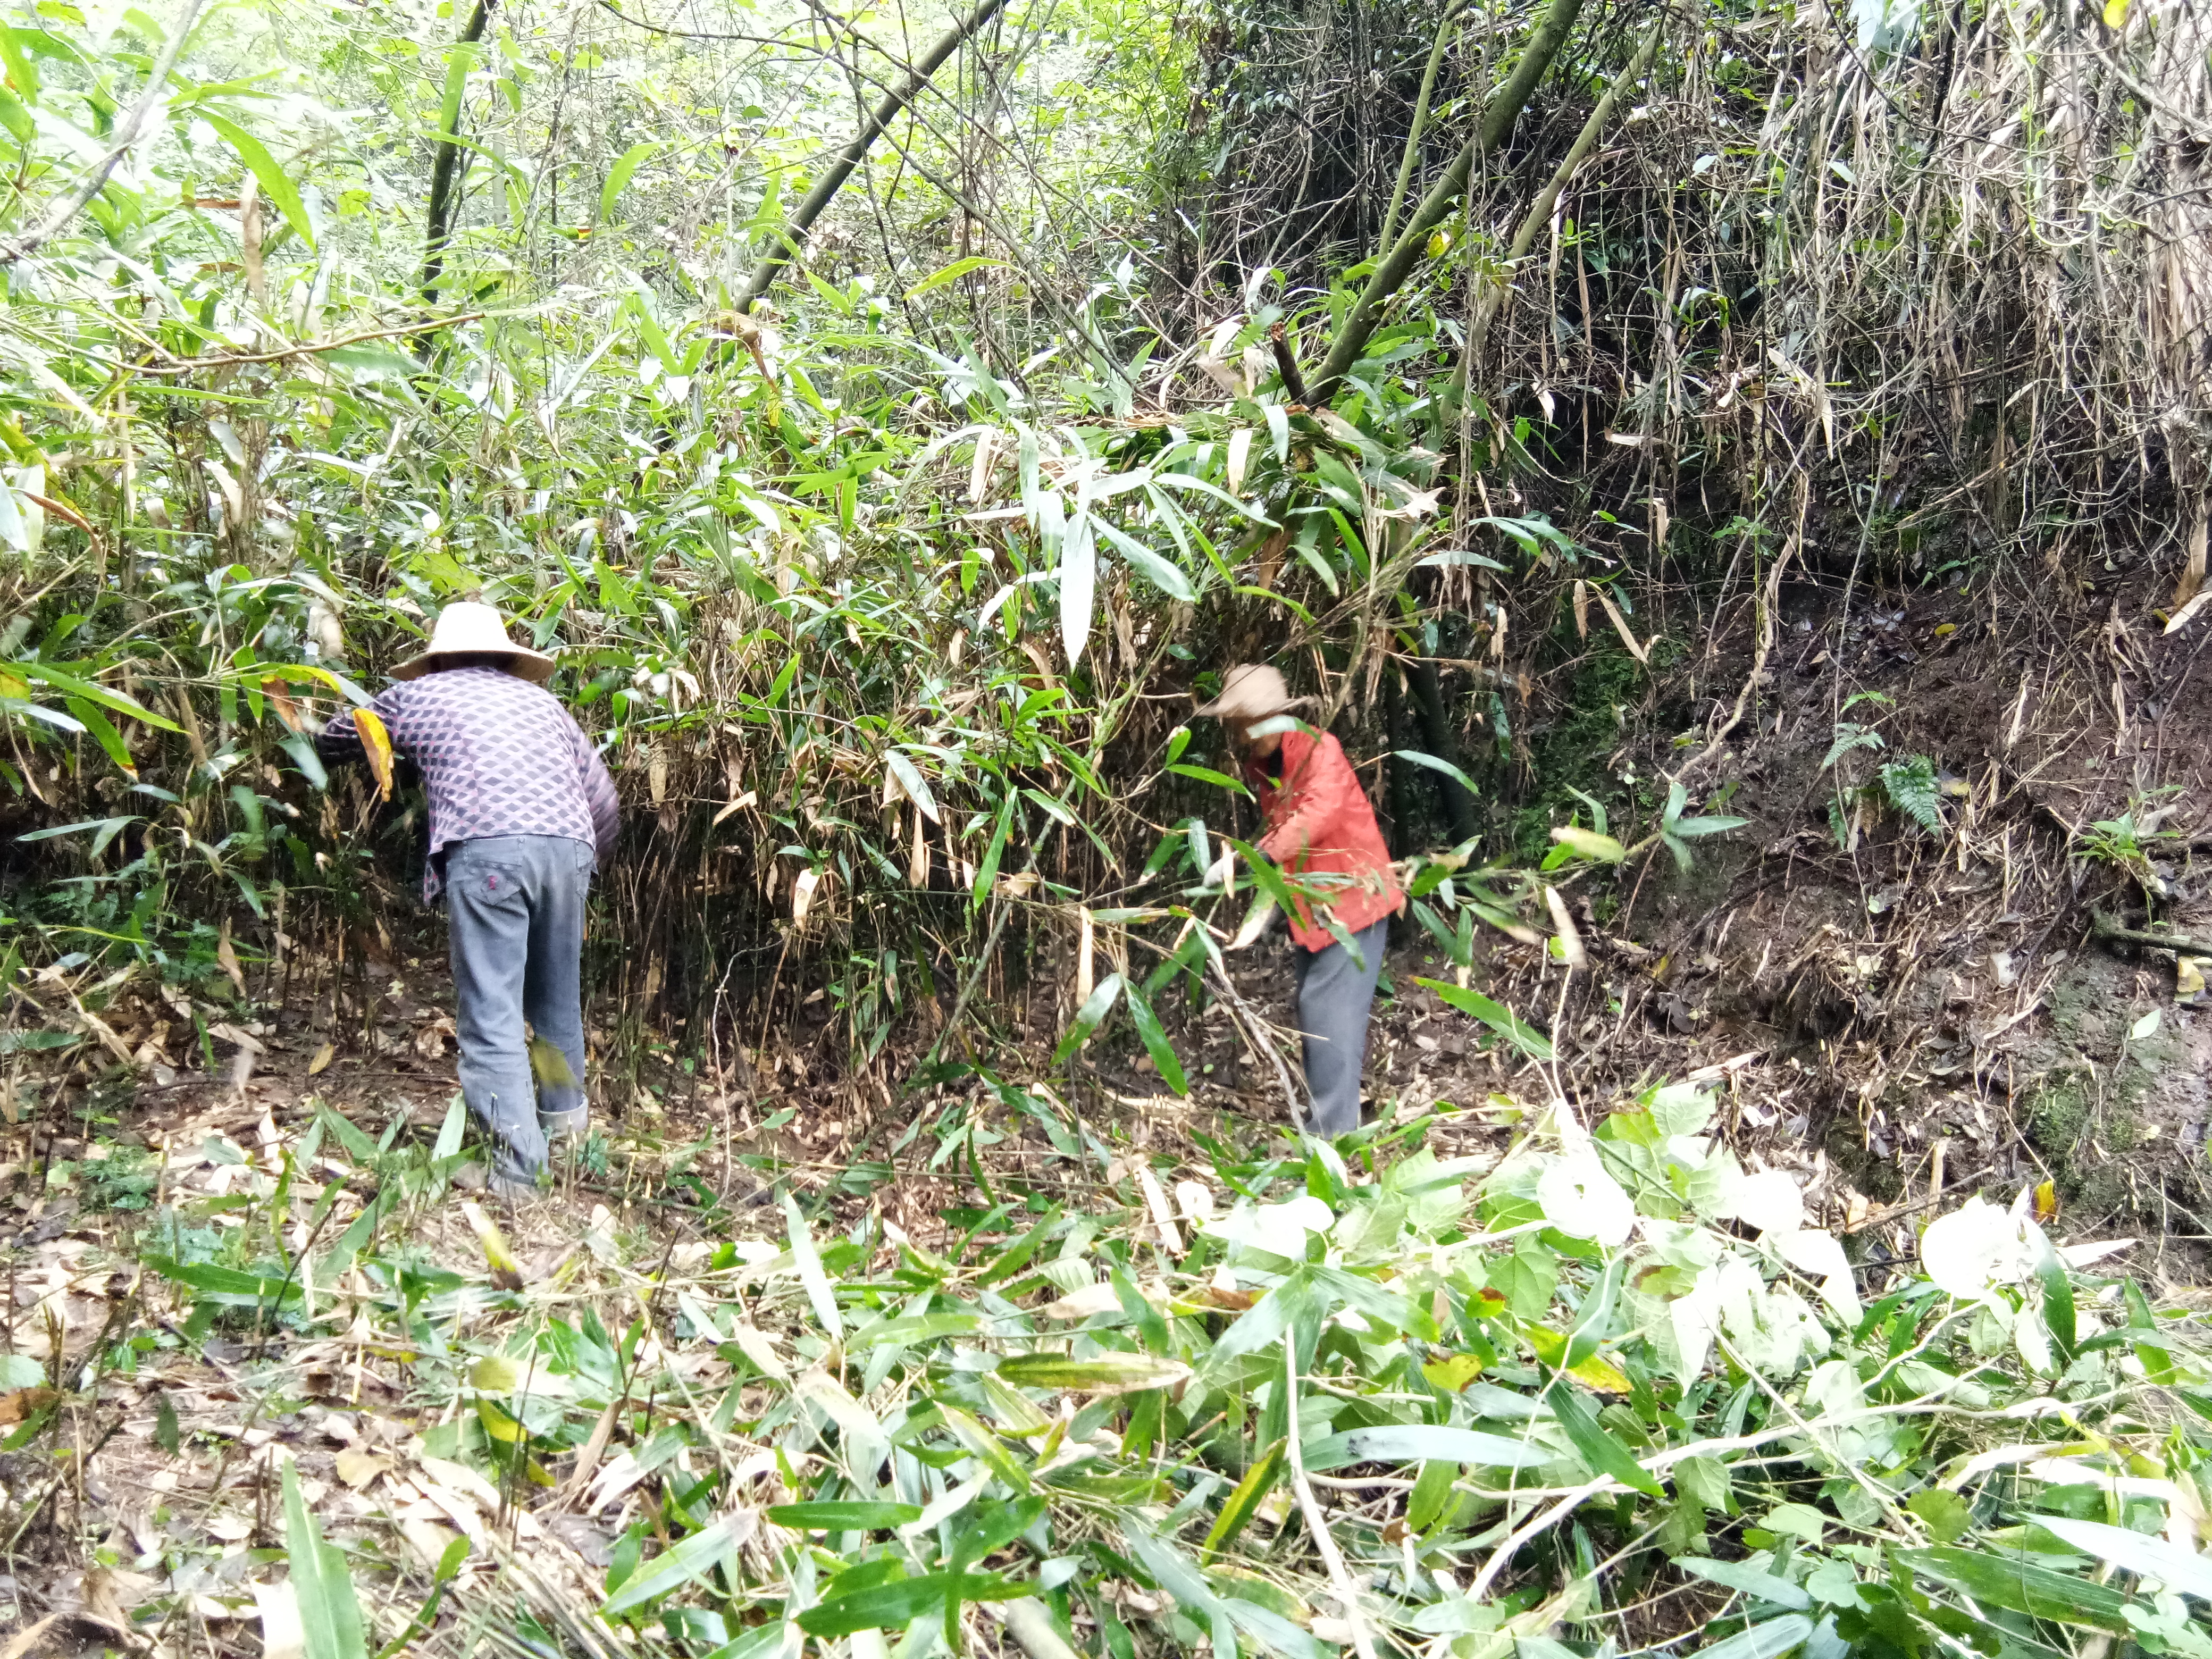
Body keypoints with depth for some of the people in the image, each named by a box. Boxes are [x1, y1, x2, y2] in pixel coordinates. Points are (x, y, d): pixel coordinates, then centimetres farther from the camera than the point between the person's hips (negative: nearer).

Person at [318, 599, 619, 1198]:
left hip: (486, 848, -4)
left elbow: (333, 740, 39)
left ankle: (518, 1166, -9)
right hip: (568, 844, 4)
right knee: (557, 997, 21)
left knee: (492, 1013, -3)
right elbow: (604, 800, 25)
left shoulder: (417, 695, 22)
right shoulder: (540, 698, 28)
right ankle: (564, 1115, 35)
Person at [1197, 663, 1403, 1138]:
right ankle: (1326, 1114, 24)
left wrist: (1267, 852, -44)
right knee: (1315, 1009, 13)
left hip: (1352, 899, -8)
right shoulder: (1258, 769, 7)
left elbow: (1321, 810, -32)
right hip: (1309, 909, 8)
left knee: (1329, 1010, -13)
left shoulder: (1319, 749, -16)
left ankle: (1332, 1129, -10)